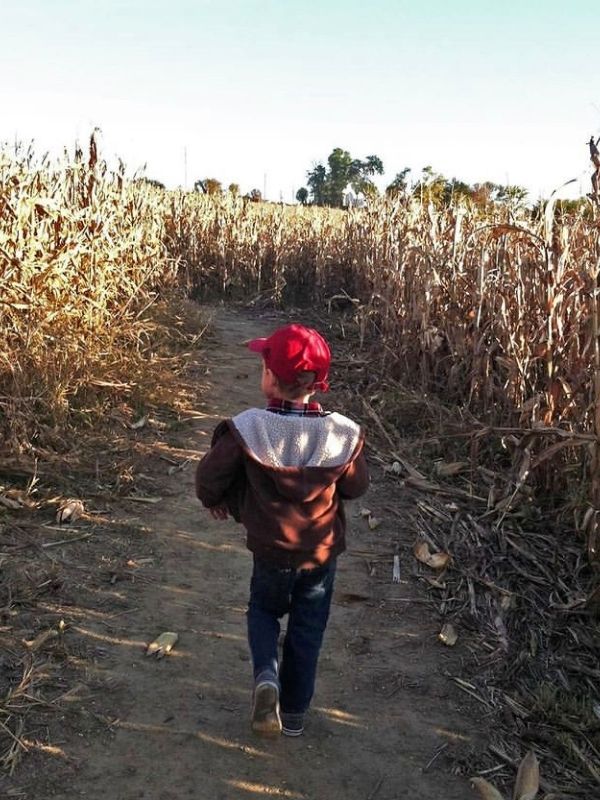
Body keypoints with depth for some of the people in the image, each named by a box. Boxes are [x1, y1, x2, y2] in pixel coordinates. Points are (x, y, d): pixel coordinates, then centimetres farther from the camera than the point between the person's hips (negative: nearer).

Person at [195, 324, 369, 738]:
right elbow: (357, 486, -3)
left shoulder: (246, 429, -22)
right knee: (307, 631, 19)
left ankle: (266, 675, 2)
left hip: (271, 551, -1)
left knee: (264, 611, 26)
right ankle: (294, 713, 31)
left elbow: (210, 476, -11)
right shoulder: (343, 434, -18)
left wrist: (215, 500, 11)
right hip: (323, 552, 1)